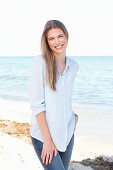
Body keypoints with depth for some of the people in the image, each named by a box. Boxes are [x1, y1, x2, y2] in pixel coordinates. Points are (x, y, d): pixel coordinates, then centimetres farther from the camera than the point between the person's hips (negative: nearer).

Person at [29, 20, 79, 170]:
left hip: (67, 133, 6)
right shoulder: (40, 62, -12)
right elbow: (36, 104, -15)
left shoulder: (74, 66, 6)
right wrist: (47, 140, -16)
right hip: (43, 135, -5)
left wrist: (74, 116, 8)